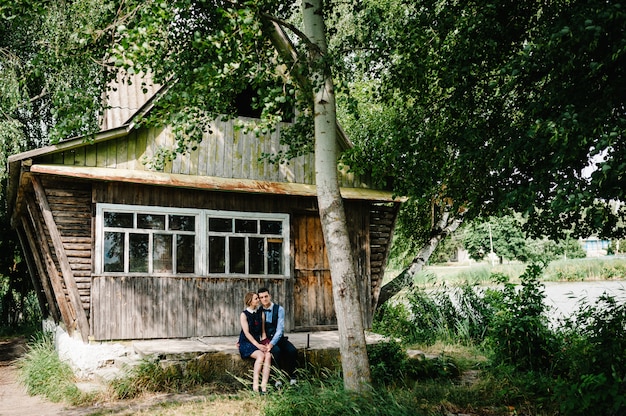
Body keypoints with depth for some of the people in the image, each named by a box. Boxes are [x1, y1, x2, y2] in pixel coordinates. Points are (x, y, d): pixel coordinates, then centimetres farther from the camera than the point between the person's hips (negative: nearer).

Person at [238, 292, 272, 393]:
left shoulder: (261, 314, 13)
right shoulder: (244, 314, -3)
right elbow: (247, 333, -10)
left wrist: (264, 344, -3)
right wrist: (258, 345, -18)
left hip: (257, 342, 4)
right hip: (246, 343, -4)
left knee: (268, 355, -27)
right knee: (260, 355, -32)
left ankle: (264, 385, -31)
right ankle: (255, 384, -27)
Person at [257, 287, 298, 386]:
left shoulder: (279, 309, -5)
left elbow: (280, 329, -13)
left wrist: (272, 343, -26)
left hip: (279, 338, 1)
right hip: (266, 339, -1)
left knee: (292, 351, -27)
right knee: (276, 351, -33)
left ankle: (291, 375, -6)